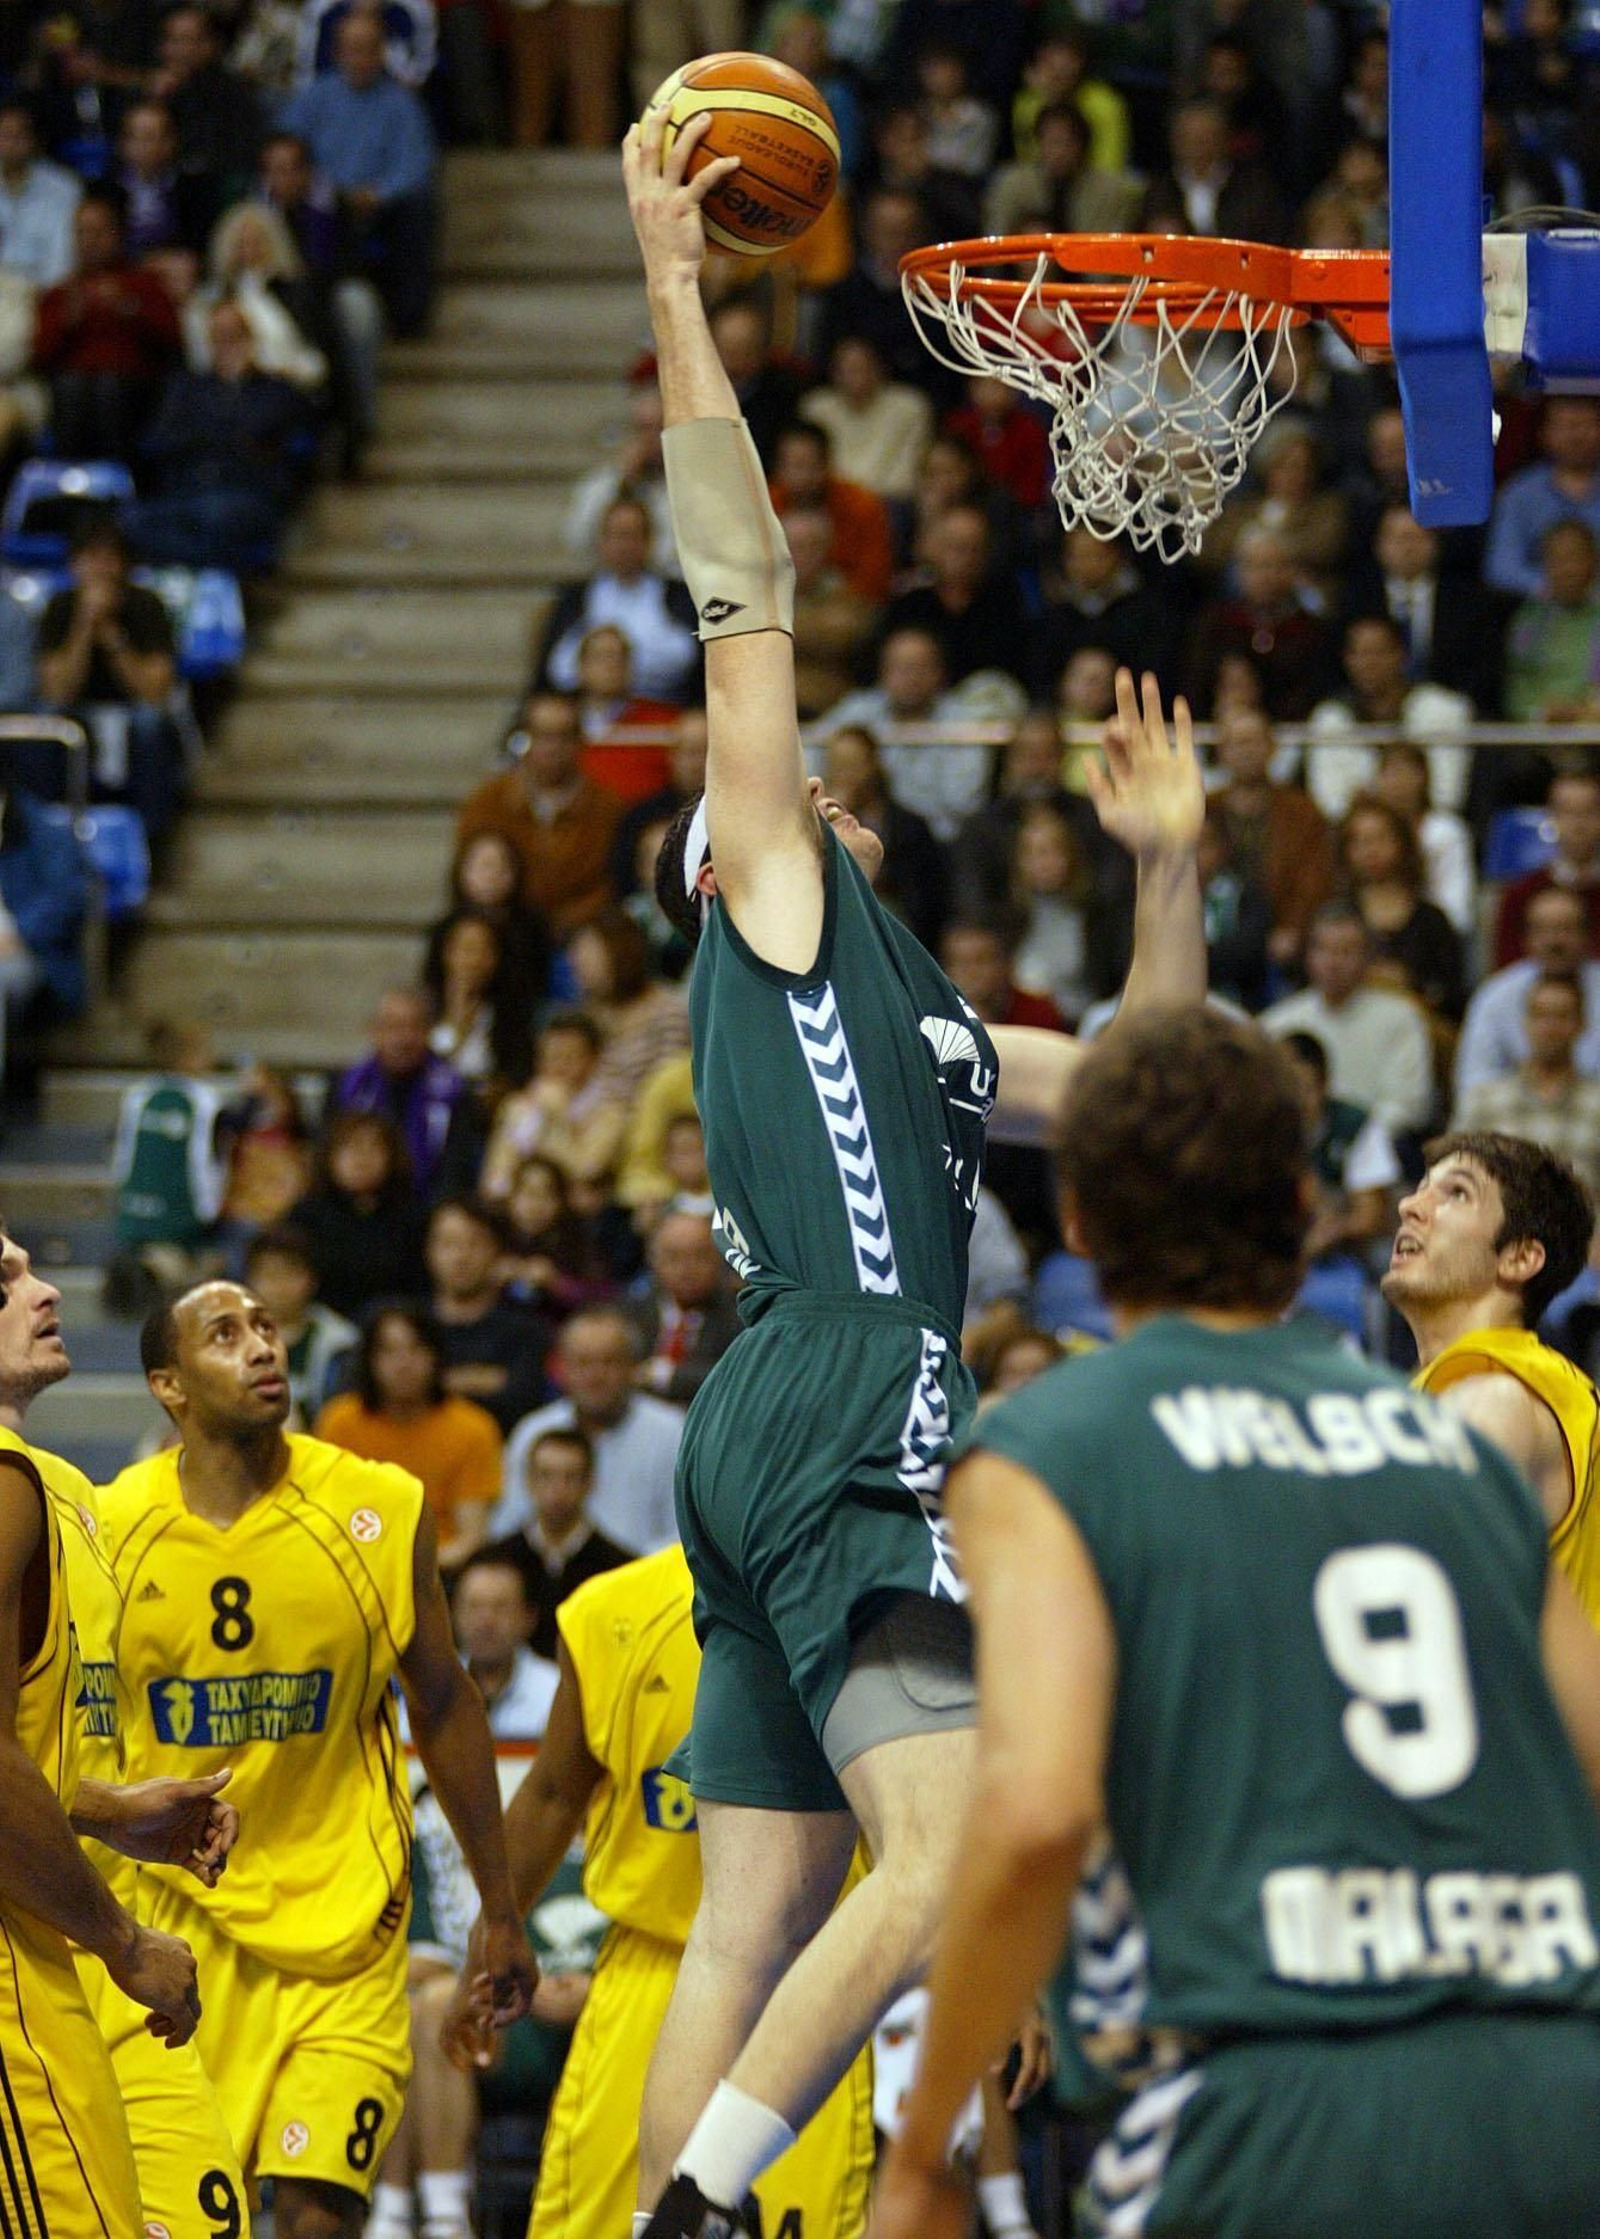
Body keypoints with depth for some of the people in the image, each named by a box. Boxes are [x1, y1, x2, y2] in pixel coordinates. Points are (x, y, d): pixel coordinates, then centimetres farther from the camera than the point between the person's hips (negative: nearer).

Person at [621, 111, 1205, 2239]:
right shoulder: (775, 906, 7)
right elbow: (745, 602, 2)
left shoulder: (914, 1015, 29)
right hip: (838, 1410, -10)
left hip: (799, 1449, 10)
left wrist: (1168, 872, 23)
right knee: (945, 1858, -20)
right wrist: (677, 295, 0)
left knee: (763, 1920, 5)